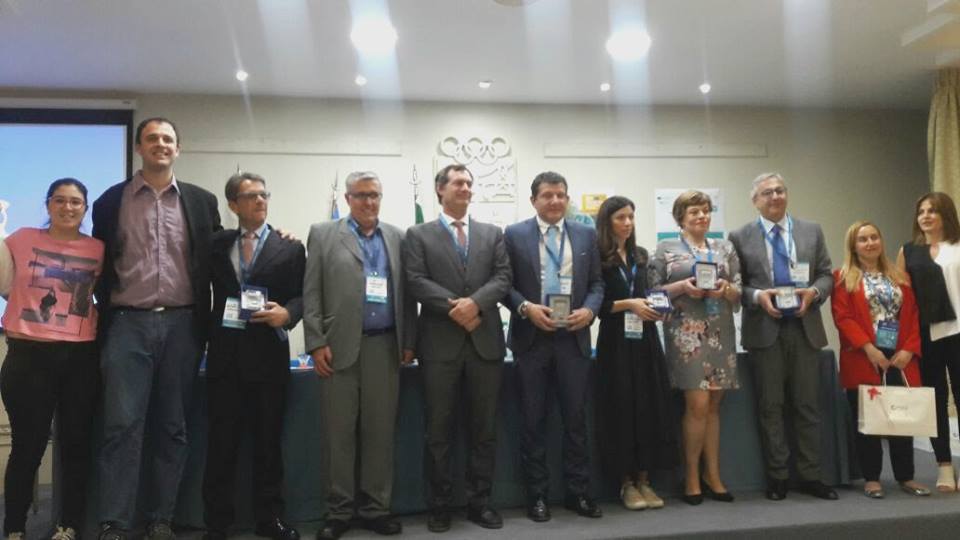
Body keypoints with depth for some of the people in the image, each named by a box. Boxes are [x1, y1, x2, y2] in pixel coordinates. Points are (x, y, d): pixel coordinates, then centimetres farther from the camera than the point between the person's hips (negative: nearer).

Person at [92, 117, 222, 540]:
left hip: (182, 324, 1)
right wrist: (106, 319, 7)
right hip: (128, 324, -1)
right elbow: (101, 265, 10)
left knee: (172, 427, 6)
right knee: (122, 426, -5)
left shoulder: (201, 201, 8)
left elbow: (214, 261, 10)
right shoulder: (111, 200, 7)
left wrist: (207, 324, 5)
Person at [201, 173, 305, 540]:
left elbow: (304, 295, 0)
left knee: (269, 440, 8)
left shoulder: (290, 246, 4)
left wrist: (287, 313, -18)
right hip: (225, 353, 1)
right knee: (221, 441, 5)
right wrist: (204, 335, -4)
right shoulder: (217, 244, 11)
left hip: (268, 354, -1)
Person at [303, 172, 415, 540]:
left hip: (385, 347, 2)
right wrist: (316, 343, -8)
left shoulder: (397, 237, 12)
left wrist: (409, 342, 5)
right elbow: (311, 293, 0)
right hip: (339, 346, -2)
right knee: (338, 432, 3)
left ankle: (375, 507, 17)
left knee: (381, 431, 6)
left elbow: (406, 292, 10)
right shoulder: (323, 234, 5)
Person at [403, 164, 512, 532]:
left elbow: (503, 277, 1)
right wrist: (454, 308, -16)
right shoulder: (418, 235, 6)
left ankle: (480, 502, 20)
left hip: (485, 341, 3)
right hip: (440, 343, -2)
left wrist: (475, 302, -16)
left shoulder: (493, 233, 14)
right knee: (439, 430, 5)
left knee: (484, 429, 8)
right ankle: (439, 505, 17)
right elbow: (416, 282, -6)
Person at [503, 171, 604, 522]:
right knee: (533, 420, 7)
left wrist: (589, 310, -10)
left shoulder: (586, 235, 9)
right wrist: (526, 308, -16)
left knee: (576, 418, 7)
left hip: (573, 338, 2)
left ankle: (578, 492, 20)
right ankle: (537, 495, 18)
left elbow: (597, 283, 8)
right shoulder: (514, 234, 2)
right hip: (532, 338, -2)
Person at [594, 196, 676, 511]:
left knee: (651, 407, 3)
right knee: (622, 409, -2)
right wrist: (627, 304, -18)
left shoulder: (640, 256, 15)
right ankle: (626, 482, 9)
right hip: (616, 342, -6)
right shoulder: (598, 257, -5)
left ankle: (644, 480, 12)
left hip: (645, 338, 6)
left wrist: (654, 308, -1)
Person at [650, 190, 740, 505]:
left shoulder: (725, 248, 15)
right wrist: (682, 286, -14)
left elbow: (740, 292, 12)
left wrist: (726, 289, -9)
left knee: (713, 406, 7)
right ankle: (692, 477, 6)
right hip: (685, 331, -4)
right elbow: (654, 290, 1)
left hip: (720, 332, 4)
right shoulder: (666, 249, 5)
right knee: (698, 404, -9)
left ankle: (712, 476, 16)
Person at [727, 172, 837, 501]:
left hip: (805, 329, 2)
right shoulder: (740, 237, 3)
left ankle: (810, 475, 17)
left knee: (808, 406, 7)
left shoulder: (812, 232, 10)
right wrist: (757, 296, -16)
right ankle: (777, 477, 14)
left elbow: (827, 275, 10)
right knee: (771, 407, 4)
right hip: (765, 331, -2)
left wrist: (813, 292, -10)